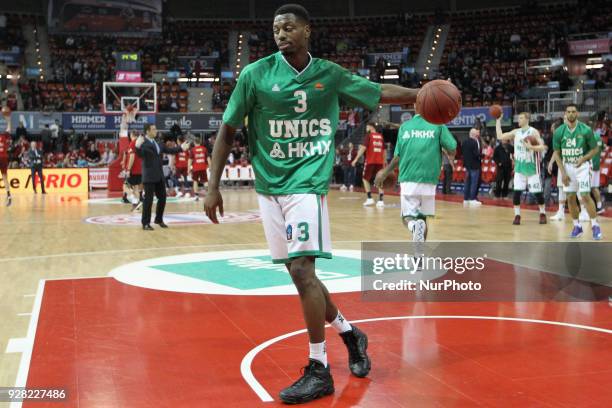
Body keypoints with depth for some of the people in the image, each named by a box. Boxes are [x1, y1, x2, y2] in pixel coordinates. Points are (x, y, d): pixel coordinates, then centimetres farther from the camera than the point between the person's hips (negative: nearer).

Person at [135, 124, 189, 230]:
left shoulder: (158, 143, 15)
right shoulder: (143, 142, -11)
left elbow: (169, 150, 22)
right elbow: (140, 154, -27)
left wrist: (181, 148, 18)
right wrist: (137, 147, -46)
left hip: (159, 176, 8)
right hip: (149, 176, -8)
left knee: (162, 198, 12)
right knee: (148, 199, -5)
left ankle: (159, 219, 28)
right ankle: (146, 223, 2)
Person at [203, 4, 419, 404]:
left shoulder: (330, 74, 2)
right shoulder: (255, 74, -1)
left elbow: (381, 91, 14)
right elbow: (227, 132, 3)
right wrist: (213, 187, -1)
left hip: (306, 182, -2)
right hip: (268, 186, 3)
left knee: (302, 270, -15)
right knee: (300, 272, 8)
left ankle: (319, 370, -4)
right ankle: (350, 334, 30)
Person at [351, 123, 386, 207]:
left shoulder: (369, 135, -3)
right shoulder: (381, 136, 13)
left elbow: (363, 148, -11)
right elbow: (384, 150, 16)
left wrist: (356, 159, -11)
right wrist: (384, 162, 24)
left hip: (370, 161, -4)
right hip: (379, 161, 4)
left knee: (365, 179, 11)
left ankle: (369, 198, 2)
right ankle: (381, 200, -1)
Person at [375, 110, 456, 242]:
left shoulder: (404, 126, 6)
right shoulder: (437, 125, 1)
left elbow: (398, 157, 7)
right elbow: (452, 148, -5)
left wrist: (385, 173, 22)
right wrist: (451, 157, 19)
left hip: (408, 180, 0)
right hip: (428, 180, 0)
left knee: (407, 217, 7)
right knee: (422, 217, 15)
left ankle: (414, 225, -26)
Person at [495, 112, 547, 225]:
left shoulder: (533, 132, -8)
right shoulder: (515, 132, 6)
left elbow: (542, 147, -15)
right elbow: (500, 136, 4)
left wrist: (531, 147, -33)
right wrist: (498, 120, 3)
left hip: (532, 167, -4)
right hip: (519, 167, 4)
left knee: (537, 192, 3)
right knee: (516, 192, -5)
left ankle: (543, 214, 19)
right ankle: (517, 215, 3)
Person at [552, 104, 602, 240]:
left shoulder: (585, 130, -12)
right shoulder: (559, 131, -5)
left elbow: (595, 149, -4)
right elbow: (557, 153, 2)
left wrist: (584, 158, -21)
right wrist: (563, 172, -5)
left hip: (582, 166, -3)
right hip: (567, 167, 3)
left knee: (585, 196, -12)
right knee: (570, 197, 4)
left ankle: (595, 226, -2)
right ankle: (577, 226, 17)